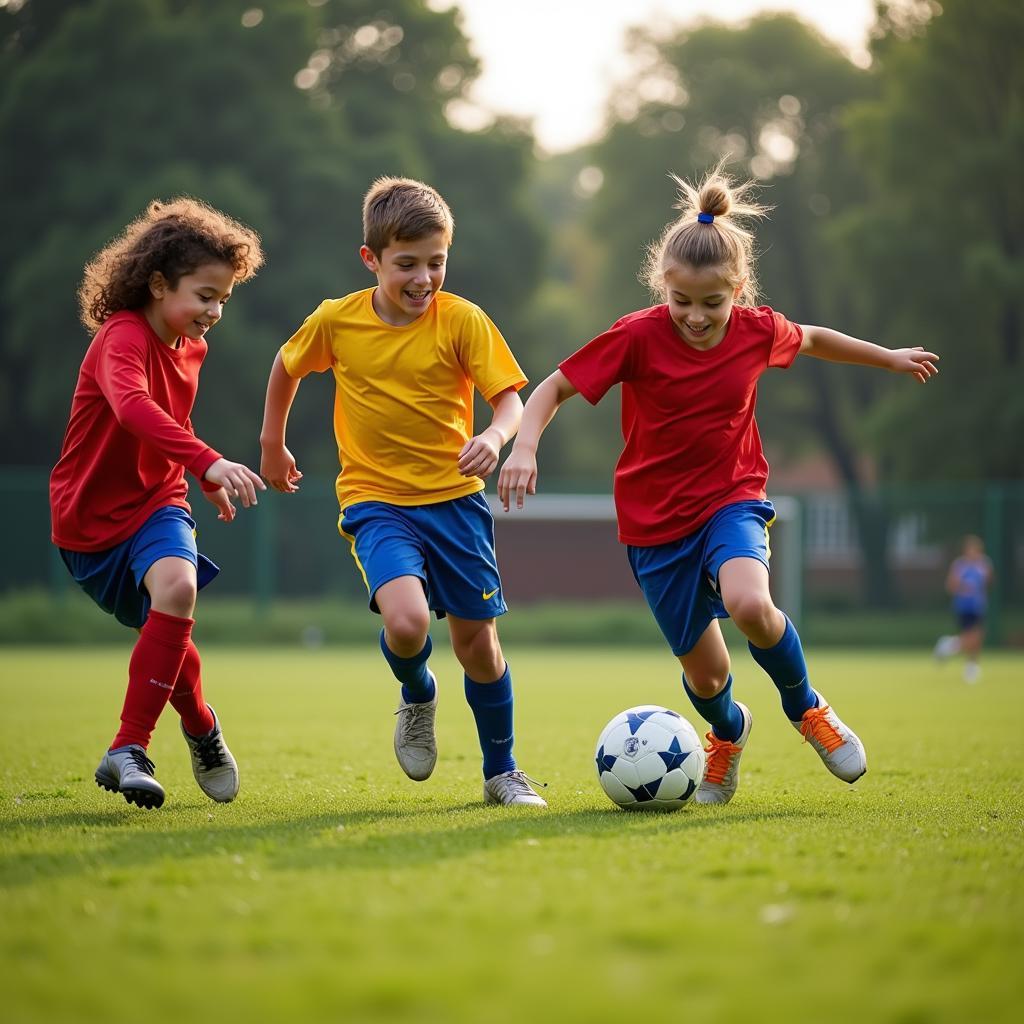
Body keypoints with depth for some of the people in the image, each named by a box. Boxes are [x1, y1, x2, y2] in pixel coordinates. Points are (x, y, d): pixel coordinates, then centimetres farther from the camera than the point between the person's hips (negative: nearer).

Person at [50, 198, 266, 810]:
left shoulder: (190, 348, 4)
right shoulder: (122, 339, -23)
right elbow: (133, 408, -44)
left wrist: (209, 483, 27)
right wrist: (210, 462, -56)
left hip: (156, 502, 5)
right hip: (93, 513, -4)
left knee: (178, 587, -26)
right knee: (166, 628, 4)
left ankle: (130, 749, -22)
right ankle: (202, 729, 37)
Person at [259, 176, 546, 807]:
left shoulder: (462, 320, -9)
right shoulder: (336, 321, -5)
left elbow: (511, 399, -11)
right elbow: (287, 366, 15)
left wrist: (495, 437, -33)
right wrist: (273, 443, 22)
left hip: (454, 496, 1)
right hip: (375, 500, -1)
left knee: (476, 638, 4)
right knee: (406, 623, -25)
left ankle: (502, 772, 25)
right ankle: (418, 697, 11)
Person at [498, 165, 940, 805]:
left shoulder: (759, 331, -8)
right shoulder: (638, 337, -16)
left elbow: (812, 340, 16)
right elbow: (554, 389, -8)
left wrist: (889, 358, 28)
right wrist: (525, 446, -26)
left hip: (732, 499, 0)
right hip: (655, 519, 0)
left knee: (749, 605, -32)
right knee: (704, 671, 3)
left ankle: (806, 706, 0)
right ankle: (729, 731, 43)